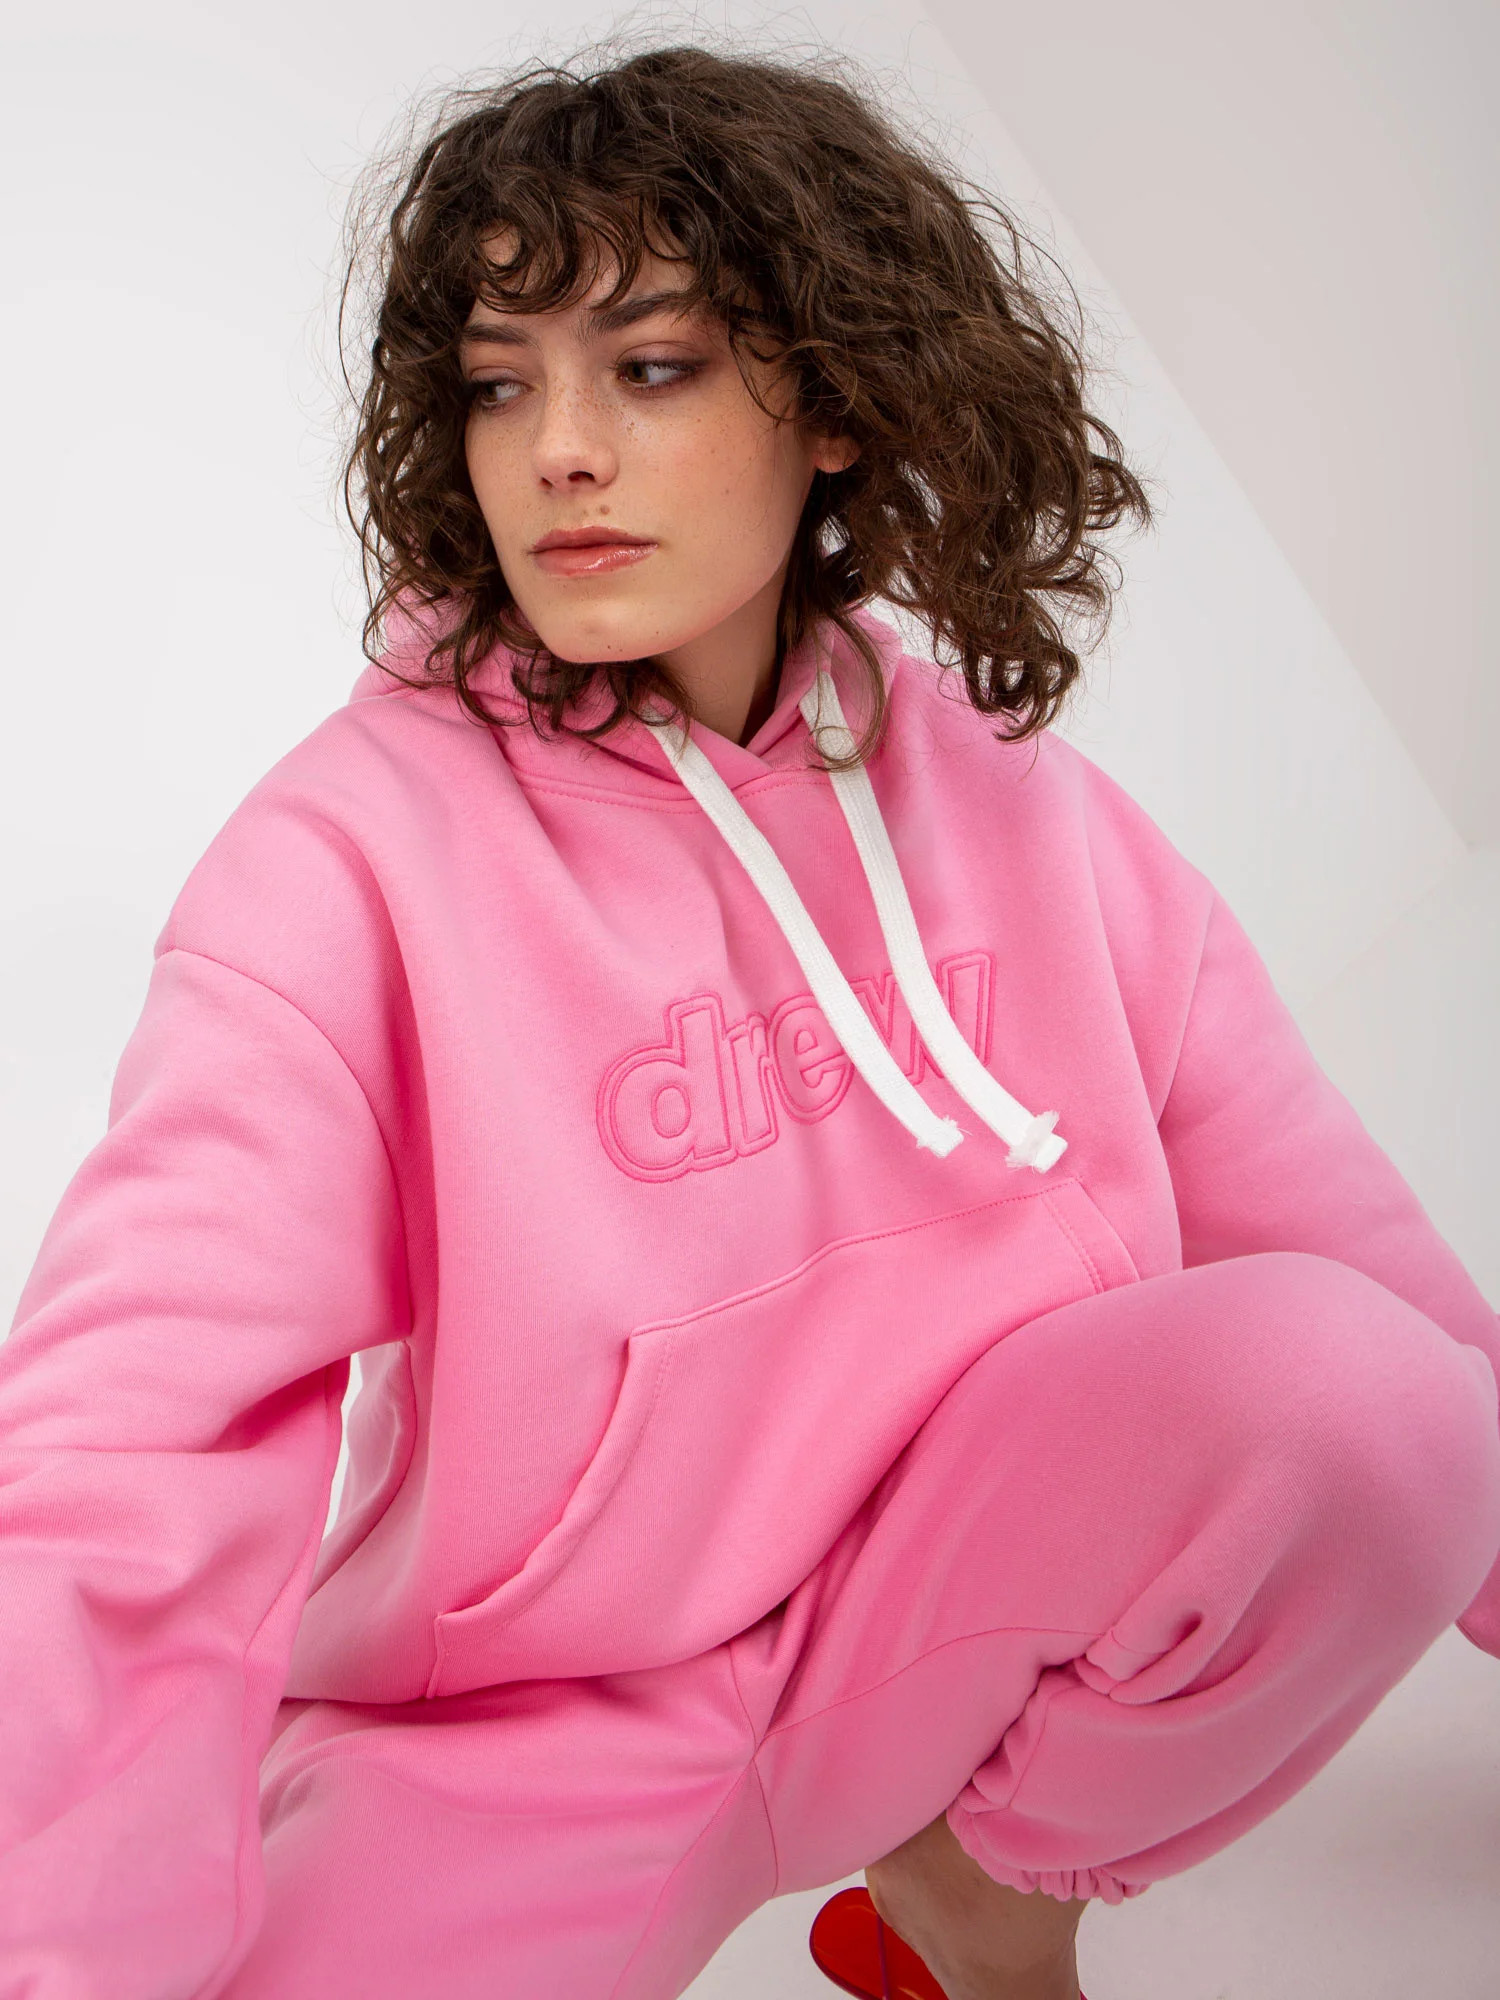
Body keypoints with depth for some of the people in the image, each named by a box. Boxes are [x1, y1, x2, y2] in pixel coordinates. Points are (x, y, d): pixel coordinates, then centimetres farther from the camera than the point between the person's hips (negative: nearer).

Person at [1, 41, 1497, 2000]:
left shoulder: (1005, 793, -5)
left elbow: (1341, 1242, 1)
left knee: (1340, 1380, -21)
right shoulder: (355, 851, -16)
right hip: (521, 1737, -3)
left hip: (942, 1604, 4)